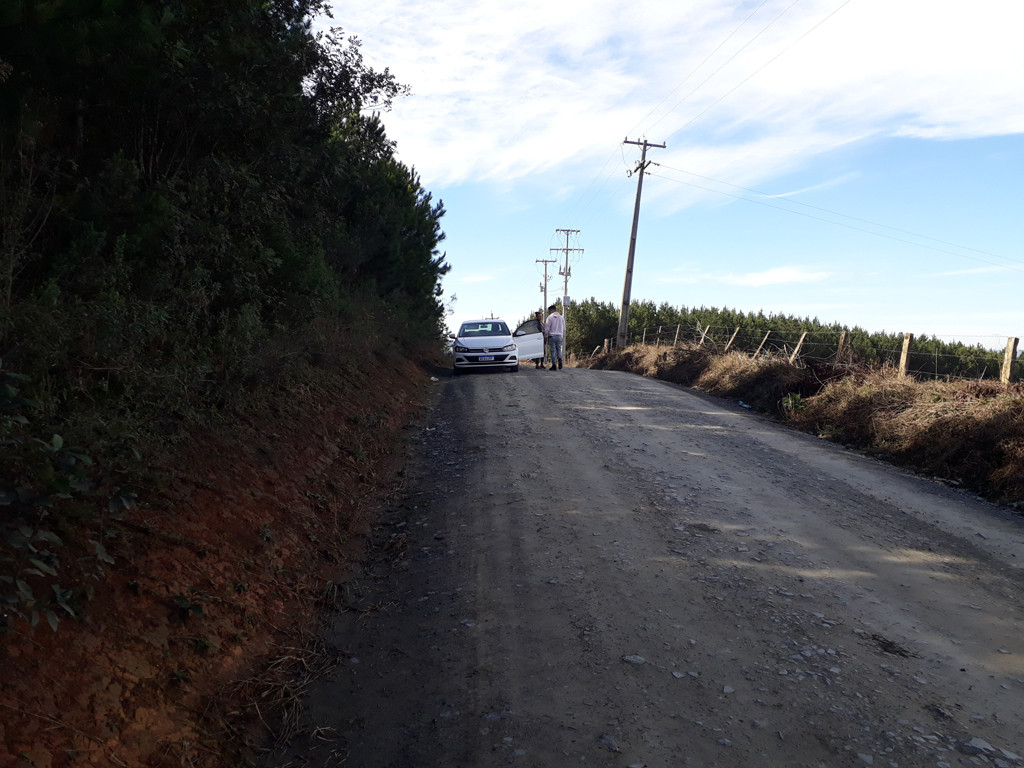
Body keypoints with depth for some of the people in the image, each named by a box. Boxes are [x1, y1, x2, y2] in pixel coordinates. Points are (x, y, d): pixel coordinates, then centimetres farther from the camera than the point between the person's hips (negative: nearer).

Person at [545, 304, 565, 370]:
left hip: (552, 336, -4)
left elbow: (547, 328, -7)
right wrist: (563, 336, 22)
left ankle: (554, 365, 1)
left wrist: (545, 335, 6)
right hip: (559, 336, 4)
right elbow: (564, 328, 14)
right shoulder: (561, 317, 10)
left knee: (553, 350, 2)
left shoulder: (550, 317, -5)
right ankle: (560, 360, -11)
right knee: (559, 349, 15)